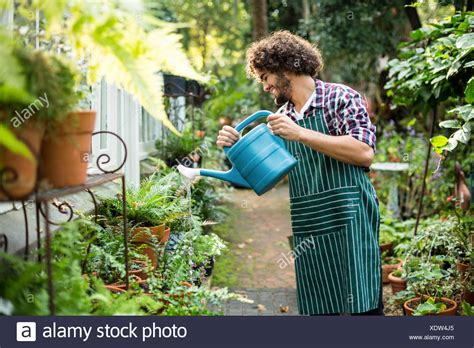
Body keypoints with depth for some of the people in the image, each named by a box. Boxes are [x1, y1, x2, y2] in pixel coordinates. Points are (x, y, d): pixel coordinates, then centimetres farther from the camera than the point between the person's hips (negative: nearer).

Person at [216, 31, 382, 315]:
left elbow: (365, 153, -16)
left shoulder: (341, 97, -3)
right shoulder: (282, 117, 15)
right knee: (318, 310, 10)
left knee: (364, 306, -3)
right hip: (308, 232, 6)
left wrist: (300, 134, -18)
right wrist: (235, 145, 0)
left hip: (349, 223, -6)